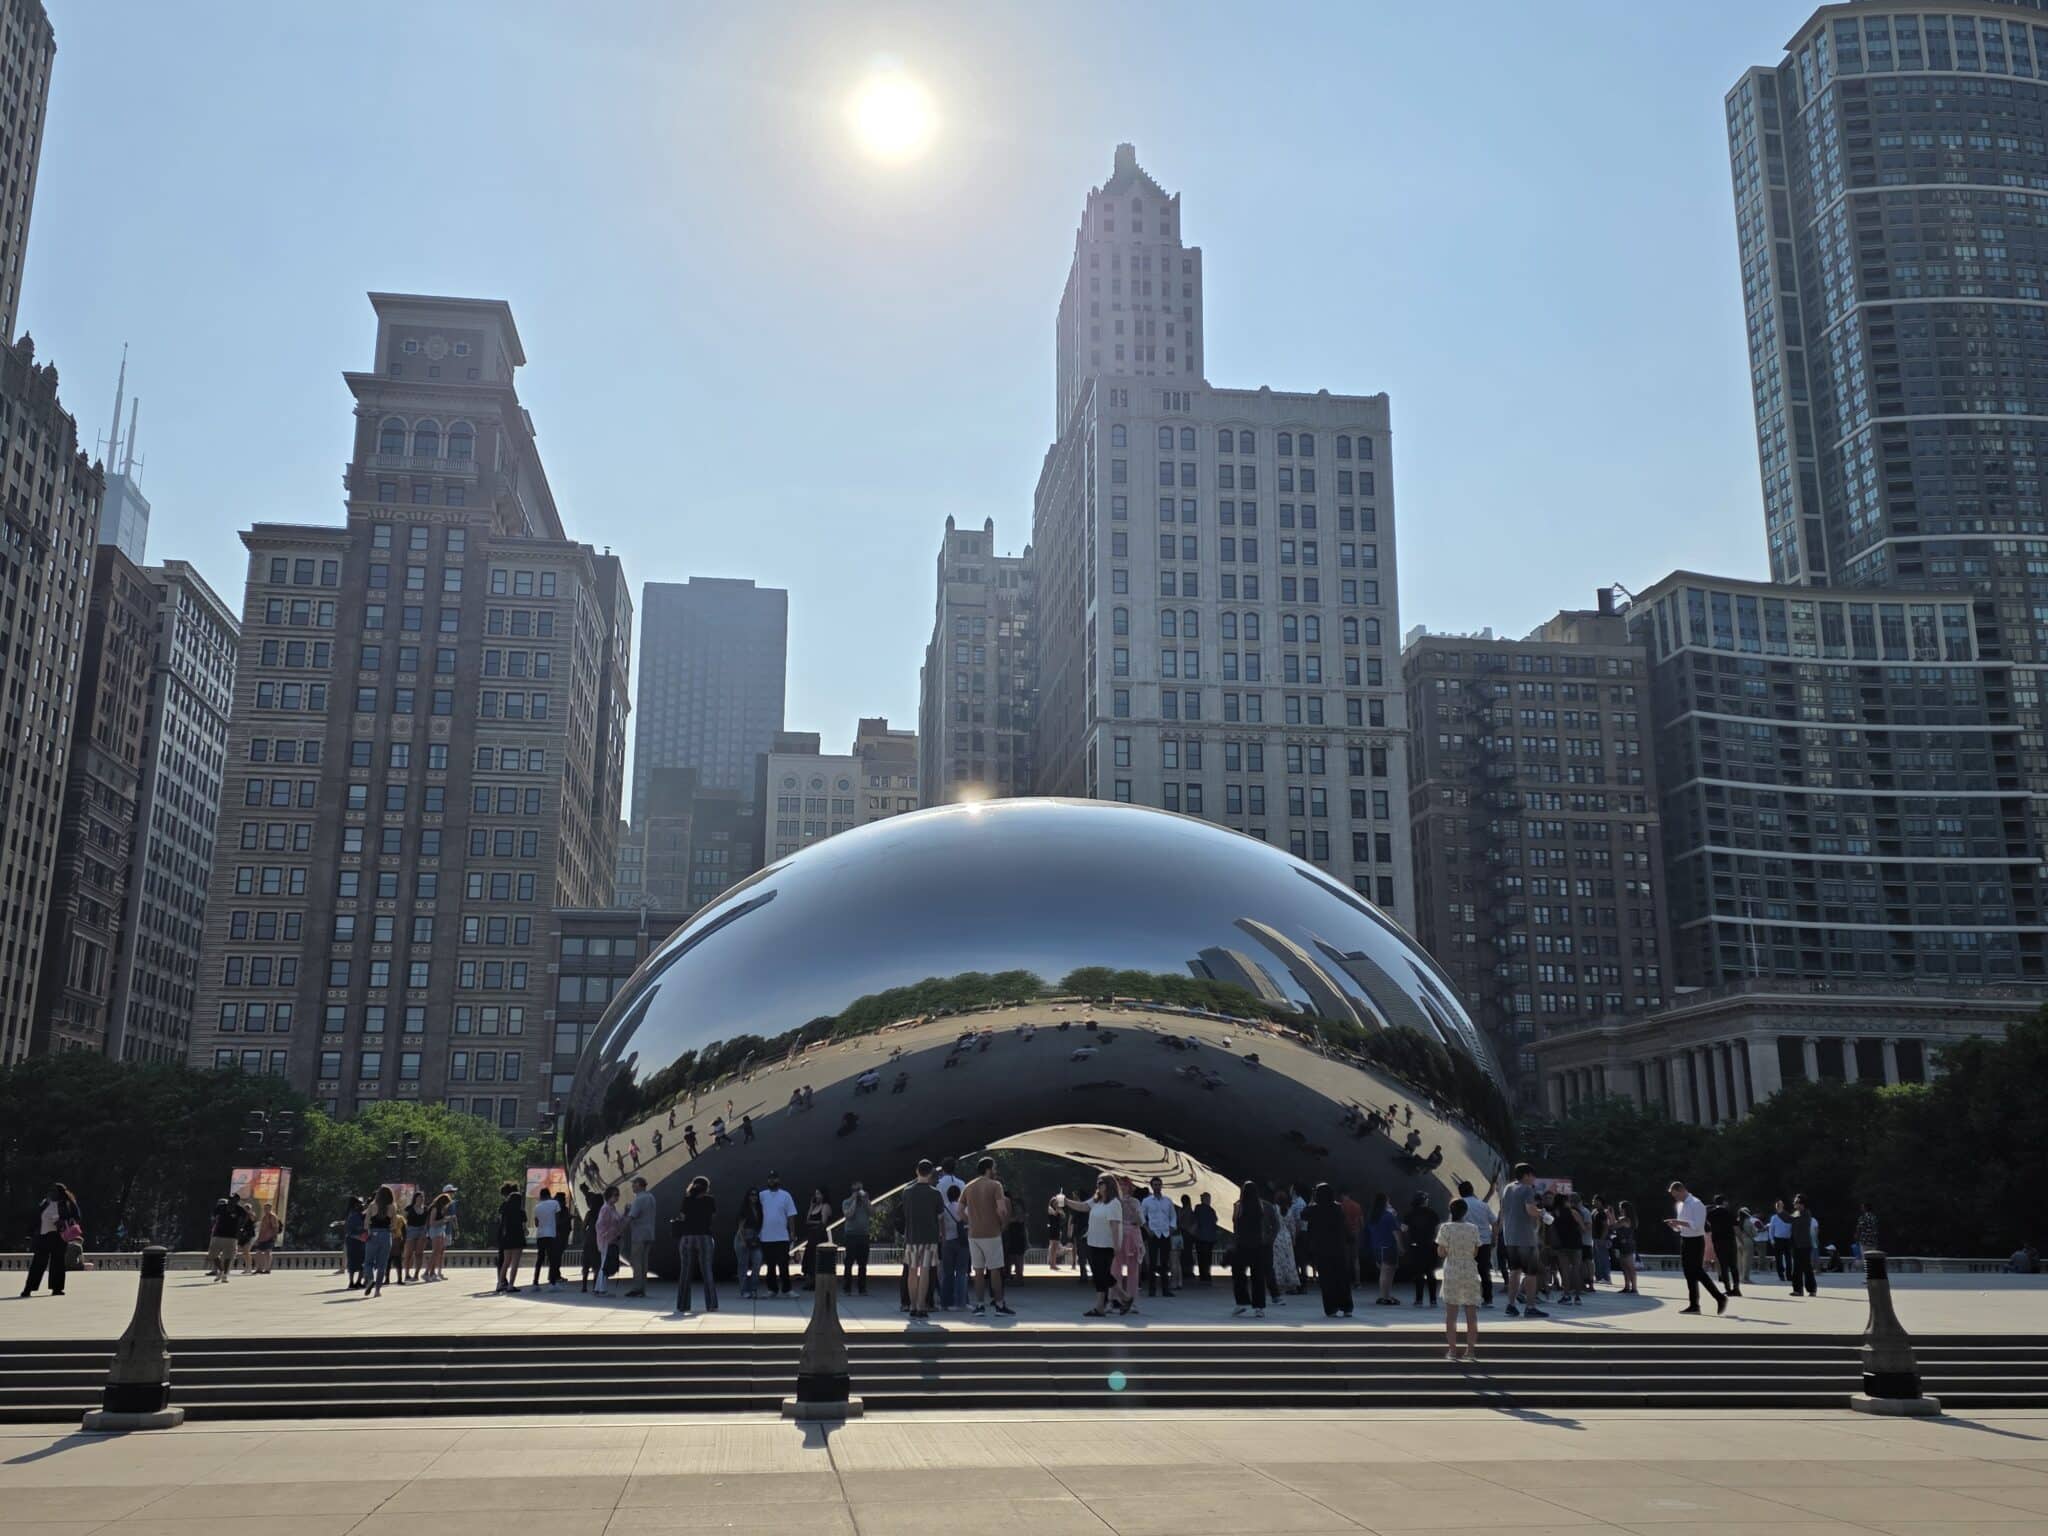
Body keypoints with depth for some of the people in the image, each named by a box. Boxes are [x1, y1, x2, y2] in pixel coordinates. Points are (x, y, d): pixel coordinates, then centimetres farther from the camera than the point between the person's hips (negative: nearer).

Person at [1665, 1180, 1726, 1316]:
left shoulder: (1696, 1204, -15)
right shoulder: (1679, 1205, 12)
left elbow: (1697, 1225, -24)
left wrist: (1679, 1222, -27)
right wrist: (1675, 1225, -3)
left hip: (1696, 1241, -9)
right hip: (1684, 1241, 9)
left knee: (1698, 1272, -9)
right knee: (1689, 1274, 9)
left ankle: (1720, 1298, 1)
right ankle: (1694, 1305, 13)